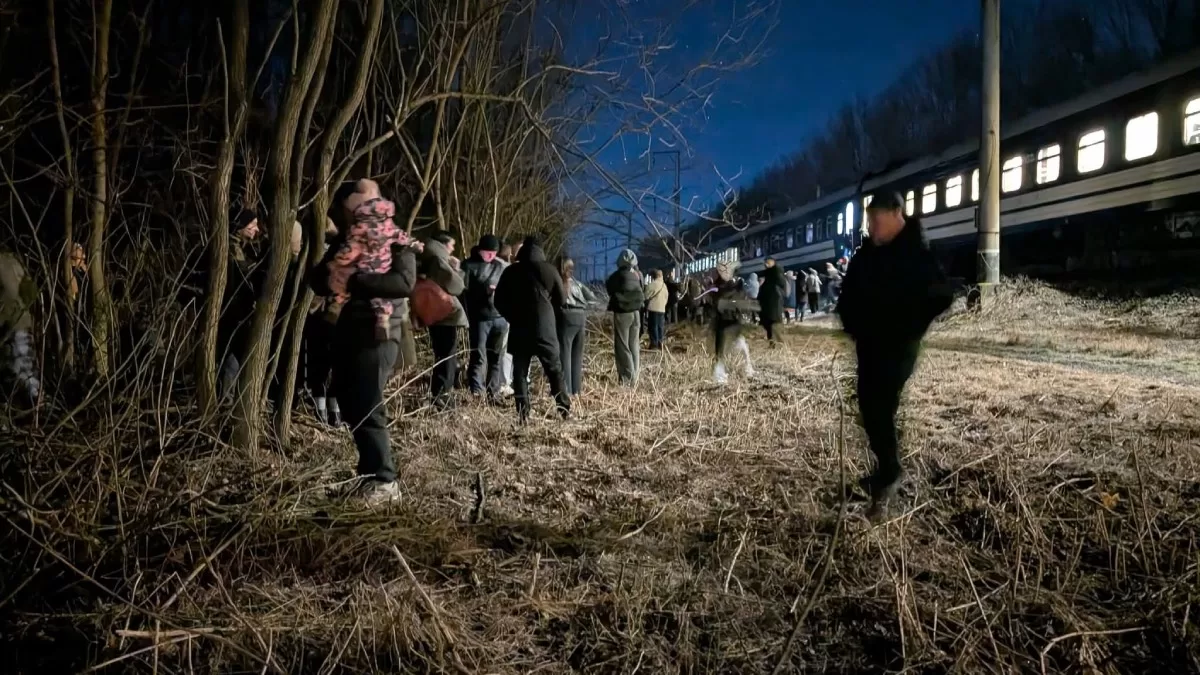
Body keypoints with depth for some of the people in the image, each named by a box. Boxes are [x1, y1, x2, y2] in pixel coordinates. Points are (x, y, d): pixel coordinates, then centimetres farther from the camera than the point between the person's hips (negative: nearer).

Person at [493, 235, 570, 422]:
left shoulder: (510, 272, 4)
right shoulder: (548, 269, 0)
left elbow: (499, 302, 6)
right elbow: (561, 298, 5)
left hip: (519, 328, 1)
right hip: (545, 327, -1)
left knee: (520, 372, 4)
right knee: (555, 369, 8)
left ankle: (523, 414, -2)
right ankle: (565, 410, 8)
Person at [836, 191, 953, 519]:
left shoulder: (917, 253, -14)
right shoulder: (867, 253, 5)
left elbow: (941, 295, -17)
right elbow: (849, 292, 19)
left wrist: (910, 330, -14)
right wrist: (851, 324, 8)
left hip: (897, 345, -7)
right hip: (869, 344, 7)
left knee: (879, 409, -9)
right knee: (869, 407, 11)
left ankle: (888, 473, 4)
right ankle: (887, 470, 24)